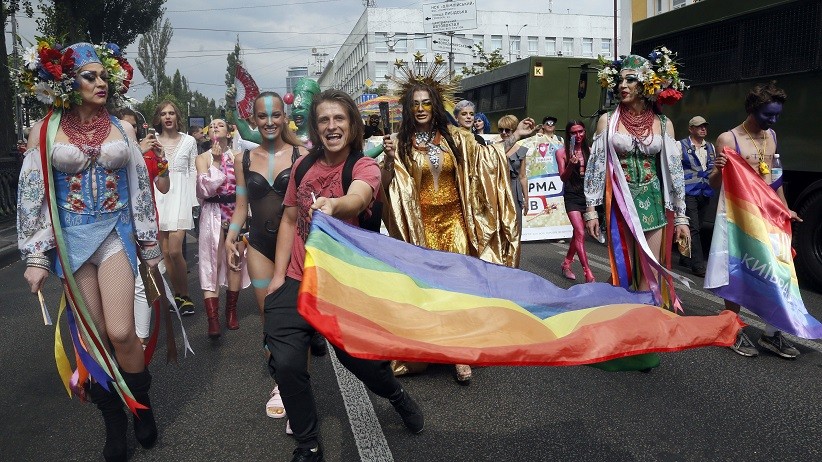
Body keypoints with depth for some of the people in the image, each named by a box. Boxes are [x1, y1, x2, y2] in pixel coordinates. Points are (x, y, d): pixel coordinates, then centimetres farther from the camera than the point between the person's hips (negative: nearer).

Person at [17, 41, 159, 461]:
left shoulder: (122, 128, 4)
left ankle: (143, 403, 15)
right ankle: (114, 422, 20)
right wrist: (36, 256, -3)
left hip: (116, 235, 0)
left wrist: (150, 245, 9)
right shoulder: (44, 131, 0)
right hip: (71, 240, 0)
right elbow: (32, 196, 1)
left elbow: (140, 189, 8)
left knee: (120, 332, -11)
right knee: (92, 338, 4)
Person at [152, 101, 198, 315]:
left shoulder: (189, 141, 6)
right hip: (159, 195, 3)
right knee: (165, 252, 4)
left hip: (180, 195, -3)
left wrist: (193, 200, 0)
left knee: (175, 250, -14)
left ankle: (185, 295, 1)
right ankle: (178, 295, 17)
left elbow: (193, 172, 6)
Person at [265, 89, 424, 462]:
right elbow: (289, 221, 7)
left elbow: (358, 198, -35)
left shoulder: (365, 167, -11)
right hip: (297, 281, 3)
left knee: (356, 356, 6)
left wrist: (332, 204, -57)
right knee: (286, 364, -11)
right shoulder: (303, 165, 1)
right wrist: (278, 276, 2)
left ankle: (397, 395, 43)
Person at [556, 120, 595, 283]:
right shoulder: (562, 152, -3)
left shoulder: (589, 151, 5)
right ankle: (589, 275, -17)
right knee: (580, 233, -14)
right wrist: (571, 165, -21)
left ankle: (566, 264, 33)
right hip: (572, 196, -4)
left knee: (578, 232, 14)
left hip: (588, 194, 4)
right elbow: (563, 177, -4)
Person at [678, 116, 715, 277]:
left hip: (705, 193, 7)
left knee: (697, 227, 12)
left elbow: (714, 169, 26)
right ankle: (698, 265, -9)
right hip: (689, 192, -7)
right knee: (693, 229, -10)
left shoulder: (710, 147, 15)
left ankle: (685, 258, 26)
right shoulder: (681, 146, -3)